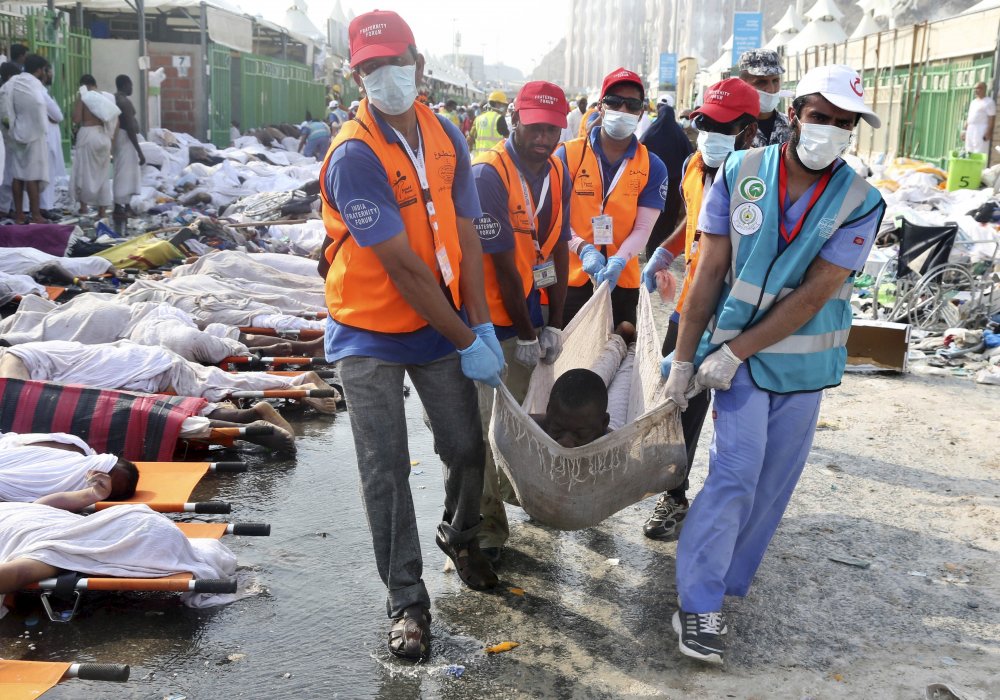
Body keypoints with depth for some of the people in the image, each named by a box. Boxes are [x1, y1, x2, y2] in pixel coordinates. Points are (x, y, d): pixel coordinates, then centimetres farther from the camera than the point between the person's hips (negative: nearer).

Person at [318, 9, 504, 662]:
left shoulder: (445, 136, 0)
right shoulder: (353, 155, -20)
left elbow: (465, 236, -1)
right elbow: (403, 266, -22)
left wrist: (483, 325, -8)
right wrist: (465, 341, -18)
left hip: (441, 323, 5)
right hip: (370, 335, -5)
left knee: (468, 448, 11)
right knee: (387, 471, 1)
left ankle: (460, 535, 43)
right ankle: (407, 601, 17)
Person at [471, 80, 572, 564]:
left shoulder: (557, 172, 4)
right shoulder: (489, 174, -21)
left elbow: (558, 249, 5)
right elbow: (502, 264, -19)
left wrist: (553, 325, 1)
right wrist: (525, 334, -13)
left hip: (526, 306, 7)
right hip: (486, 315, -7)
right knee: (485, 420, -3)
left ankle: (514, 491, 37)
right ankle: (486, 524, 8)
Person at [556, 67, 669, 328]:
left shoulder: (652, 167, 2)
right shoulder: (568, 155, -2)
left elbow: (643, 228, -4)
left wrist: (618, 261, -22)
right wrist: (583, 249, -23)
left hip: (622, 283, 1)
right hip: (569, 280, -1)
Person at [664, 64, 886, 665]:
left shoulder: (861, 203, -9)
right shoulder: (741, 174, -7)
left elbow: (814, 295, -14)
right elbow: (710, 271, -6)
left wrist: (734, 352, -18)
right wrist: (685, 354, -7)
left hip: (806, 359, 2)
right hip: (736, 351, -2)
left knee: (773, 481, 9)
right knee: (736, 472, -10)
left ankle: (726, 582, 27)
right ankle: (698, 604, -1)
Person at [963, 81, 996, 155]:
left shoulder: (989, 102, -6)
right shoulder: (973, 102, 19)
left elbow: (992, 118, -12)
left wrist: (989, 132, -20)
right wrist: (965, 130, 17)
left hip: (981, 130, -8)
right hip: (970, 130, 8)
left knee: (980, 153, -13)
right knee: (970, 152, 6)